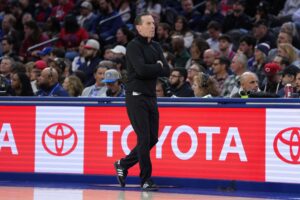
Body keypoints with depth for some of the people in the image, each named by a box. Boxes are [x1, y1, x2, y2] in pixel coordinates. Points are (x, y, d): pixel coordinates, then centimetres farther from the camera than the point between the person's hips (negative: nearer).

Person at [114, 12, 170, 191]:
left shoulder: (156, 47, 14)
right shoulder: (134, 46, -9)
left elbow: (167, 71, 4)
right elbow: (141, 69, -24)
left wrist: (151, 69, -11)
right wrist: (158, 66, -8)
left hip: (151, 97, 8)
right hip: (136, 97, -8)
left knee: (153, 139, 9)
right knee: (144, 139, -9)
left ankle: (123, 164, 27)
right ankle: (146, 180, -2)